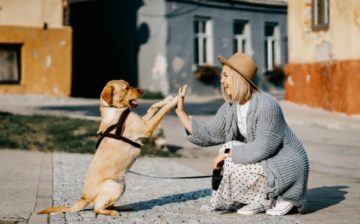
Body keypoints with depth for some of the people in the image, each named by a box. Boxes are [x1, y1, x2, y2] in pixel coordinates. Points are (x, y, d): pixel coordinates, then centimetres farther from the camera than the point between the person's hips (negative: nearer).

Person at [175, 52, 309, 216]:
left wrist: (228, 153, -20)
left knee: (234, 167, -19)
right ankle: (264, 199, 7)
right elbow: (207, 135, 0)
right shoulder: (230, 107, 0)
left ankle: (279, 198, -3)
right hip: (266, 163, 9)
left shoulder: (266, 105, -25)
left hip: (285, 167, -9)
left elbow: (262, 148, -27)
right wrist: (180, 111, -4)